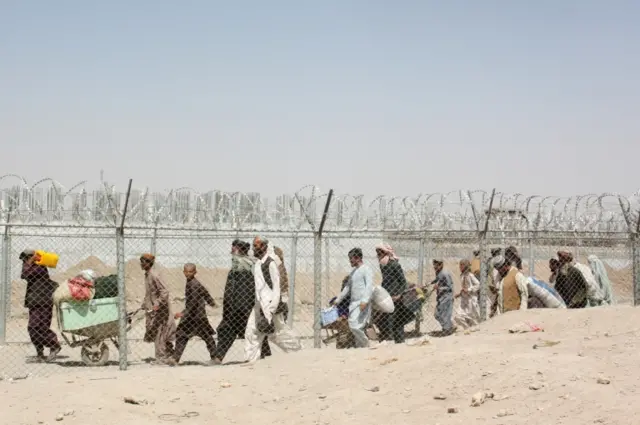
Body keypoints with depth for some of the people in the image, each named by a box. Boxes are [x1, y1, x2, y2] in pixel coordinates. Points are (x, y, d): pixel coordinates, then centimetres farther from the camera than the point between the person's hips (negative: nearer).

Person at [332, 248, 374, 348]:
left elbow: (369, 286, -17)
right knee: (352, 326, 3)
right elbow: (348, 287, 31)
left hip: (362, 304, -9)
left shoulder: (366, 270, -5)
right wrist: (338, 299, 30)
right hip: (353, 303, 9)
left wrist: (365, 300, -29)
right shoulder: (353, 272, 21)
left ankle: (366, 345, -5)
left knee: (355, 326, -19)